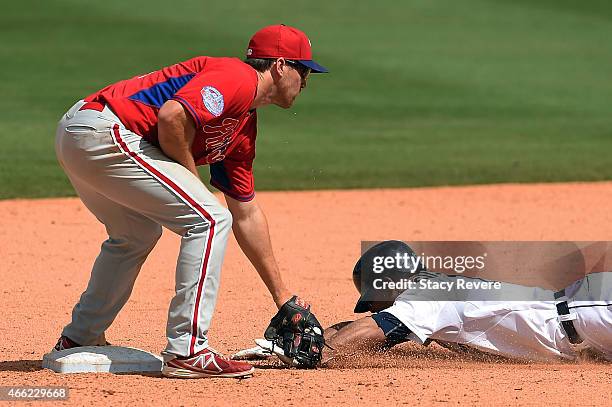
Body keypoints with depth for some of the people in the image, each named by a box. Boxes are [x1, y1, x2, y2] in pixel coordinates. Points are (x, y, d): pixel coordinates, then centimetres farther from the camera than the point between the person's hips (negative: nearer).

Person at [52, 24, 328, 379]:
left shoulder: (245, 126, 23)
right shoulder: (238, 78, -6)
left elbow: (247, 215, 29)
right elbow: (171, 116, -21)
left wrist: (282, 295, 30)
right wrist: (192, 182, -6)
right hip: (103, 131, -11)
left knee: (137, 235, 31)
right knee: (209, 220, -9)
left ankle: (77, 341, 39)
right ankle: (187, 353, -9)